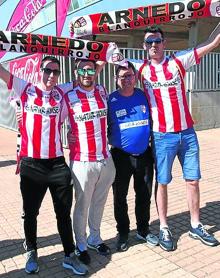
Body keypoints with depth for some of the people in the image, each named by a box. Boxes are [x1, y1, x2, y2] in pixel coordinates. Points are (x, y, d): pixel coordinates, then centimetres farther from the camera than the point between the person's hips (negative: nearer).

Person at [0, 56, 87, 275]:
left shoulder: (61, 93, 6)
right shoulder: (24, 89, 2)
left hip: (57, 162, 1)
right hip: (31, 163, -1)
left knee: (64, 212, 10)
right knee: (30, 212, 13)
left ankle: (69, 256, 26)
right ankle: (31, 253, 36)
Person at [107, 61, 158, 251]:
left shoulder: (144, 96, 2)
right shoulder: (110, 100, -7)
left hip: (144, 155, 3)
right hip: (121, 156, -2)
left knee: (144, 196, 14)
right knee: (120, 198, 9)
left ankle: (143, 230, 33)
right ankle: (123, 233, 28)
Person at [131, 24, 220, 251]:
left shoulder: (178, 61, 4)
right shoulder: (142, 68, 3)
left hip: (187, 133, 2)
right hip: (162, 136, -2)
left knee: (193, 180, 10)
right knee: (162, 183, 6)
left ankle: (195, 226, 26)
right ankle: (164, 229, 21)